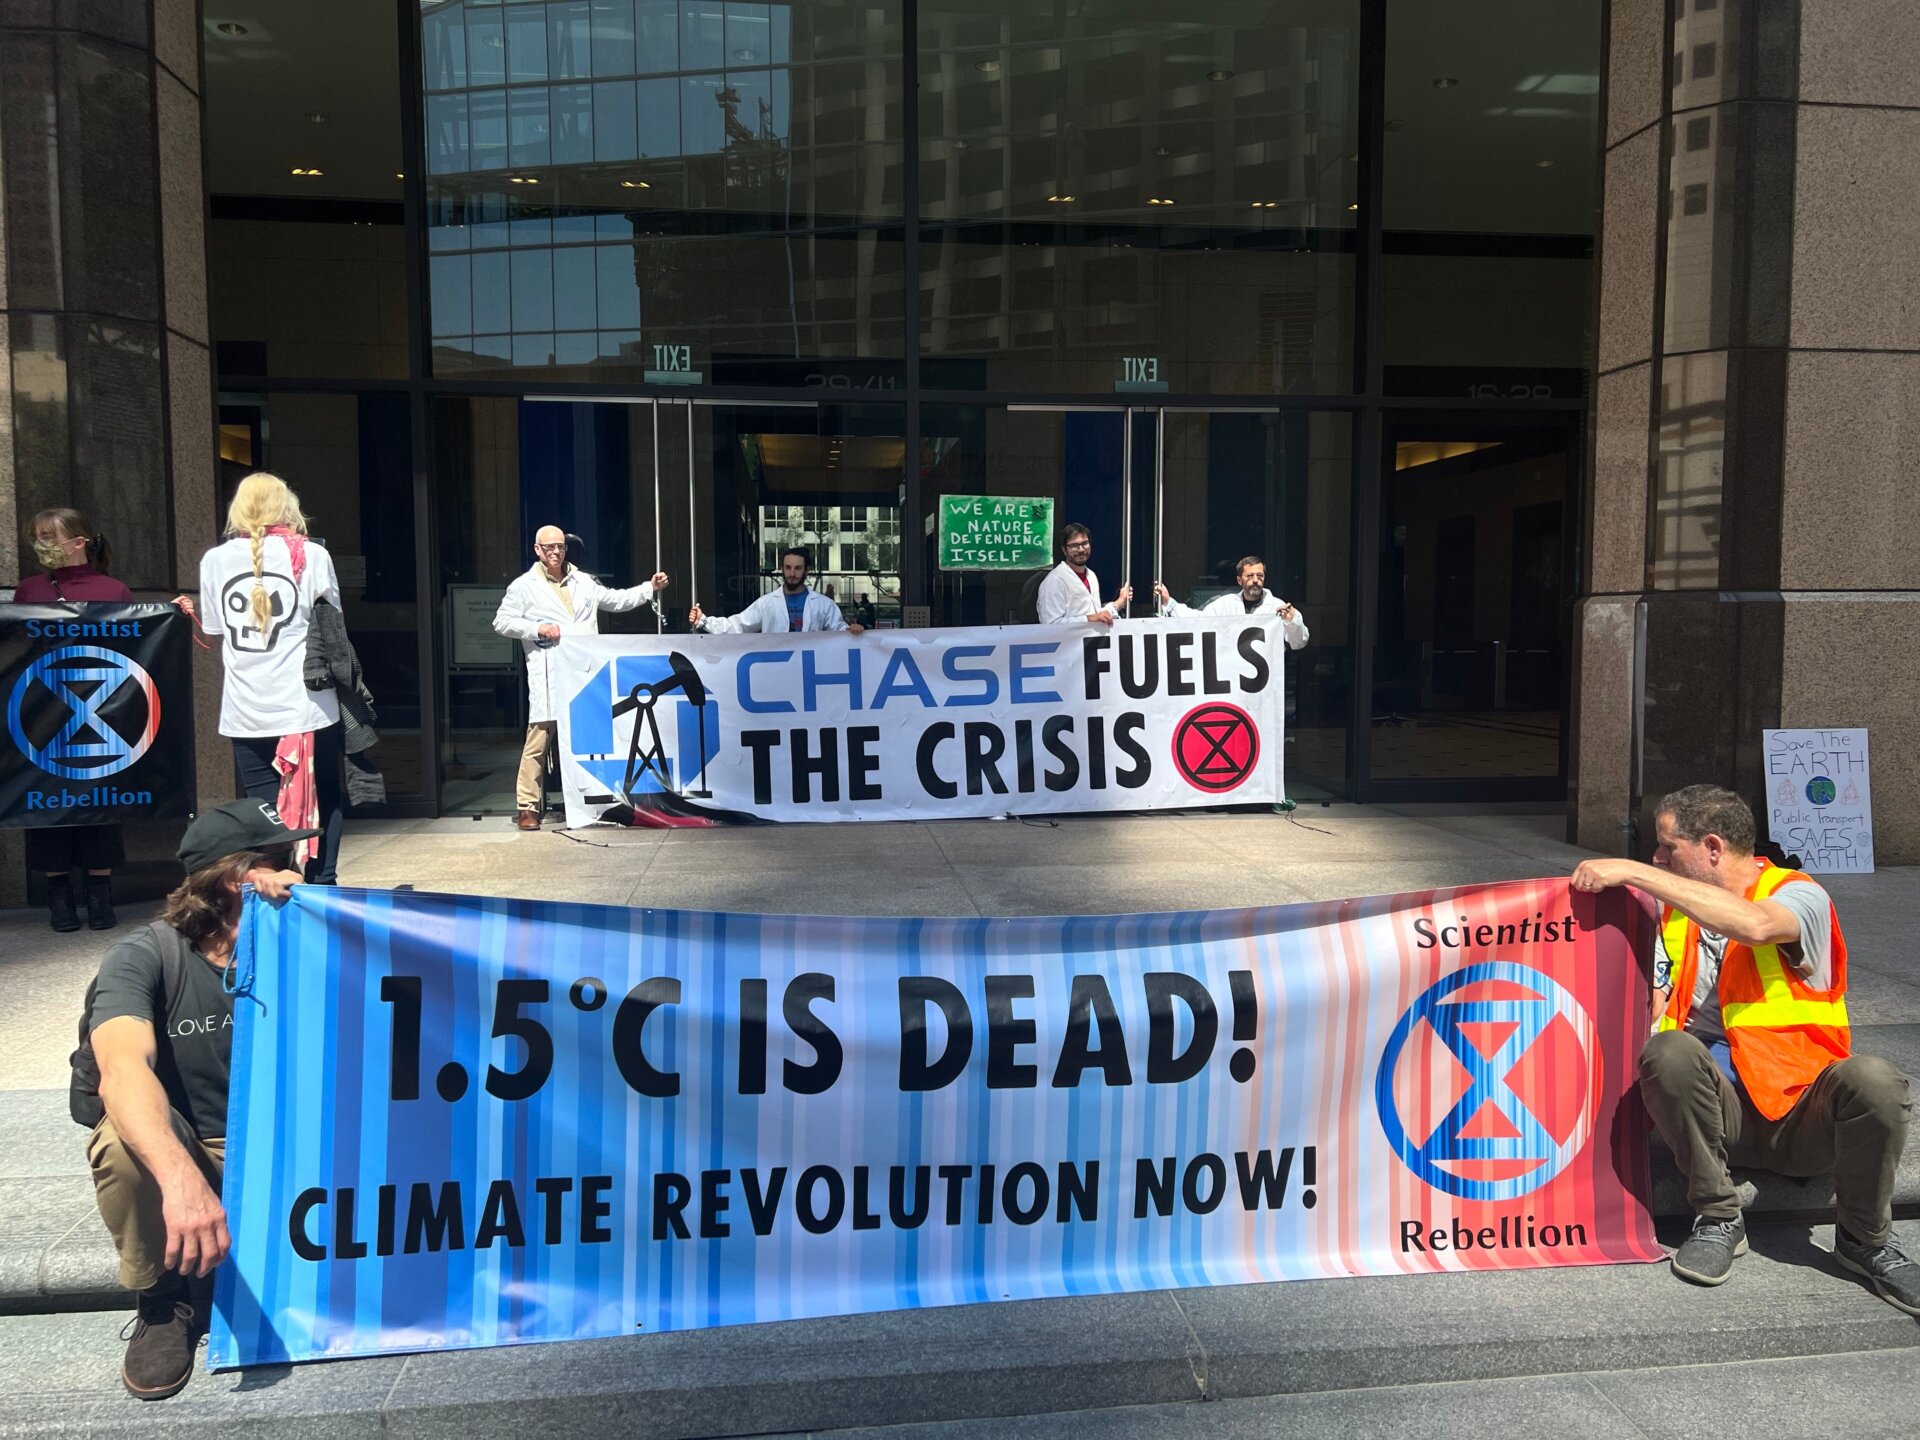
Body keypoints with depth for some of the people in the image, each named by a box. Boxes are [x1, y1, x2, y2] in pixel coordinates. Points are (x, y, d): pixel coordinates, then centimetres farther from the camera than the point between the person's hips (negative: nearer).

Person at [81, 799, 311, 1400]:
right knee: (124, 1141, -34)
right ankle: (165, 1302, -7)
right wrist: (181, 1180, -53)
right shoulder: (146, 956, -17)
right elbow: (123, 1068, -35)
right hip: (177, 1151, -2)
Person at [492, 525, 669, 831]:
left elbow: (616, 600, 21)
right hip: (549, 676, -4)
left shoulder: (584, 582, 18)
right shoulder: (524, 586, 7)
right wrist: (536, 629, -9)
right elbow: (502, 621, 4)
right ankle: (528, 807, -2)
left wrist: (650, 588, 10)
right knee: (539, 740, -8)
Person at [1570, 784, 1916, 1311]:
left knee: (1873, 1080, -34)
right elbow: (1652, 1012, 9)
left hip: (1802, 1111, -2)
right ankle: (1718, 1220, -11)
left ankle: (1865, 1241, -7)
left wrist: (1634, 872, -27)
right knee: (1668, 1052, -30)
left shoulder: (1800, 895, -3)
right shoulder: (1677, 916, 16)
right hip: (1719, 1112, 3)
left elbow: (1754, 924, -28)